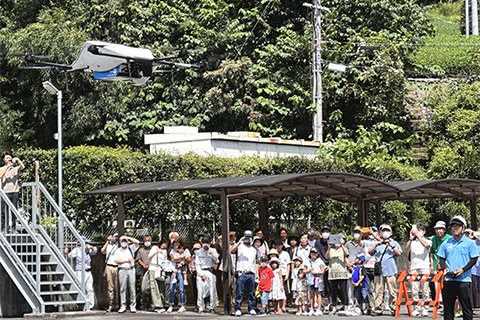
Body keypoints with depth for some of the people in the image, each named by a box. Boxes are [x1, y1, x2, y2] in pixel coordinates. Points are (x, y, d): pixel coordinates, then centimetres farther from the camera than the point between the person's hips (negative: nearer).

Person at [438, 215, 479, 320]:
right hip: (448, 279, 3)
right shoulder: (446, 243, 12)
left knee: (466, 307, -2)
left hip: (464, 279, -3)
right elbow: (441, 258, 15)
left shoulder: (469, 243, 2)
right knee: (448, 307, 7)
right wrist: (445, 268, -5)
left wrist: (463, 269, -14)